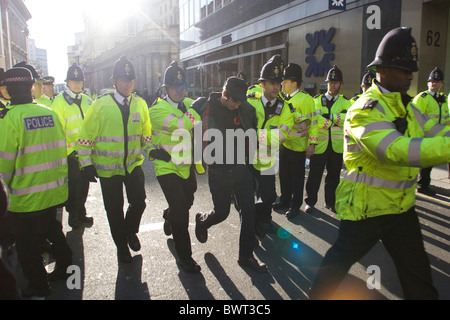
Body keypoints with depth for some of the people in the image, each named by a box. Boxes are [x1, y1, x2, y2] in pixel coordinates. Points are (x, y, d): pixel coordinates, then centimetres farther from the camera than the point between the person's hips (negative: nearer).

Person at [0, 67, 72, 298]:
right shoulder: (50, 113, -1)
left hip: (27, 196, -5)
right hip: (54, 191, 5)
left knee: (27, 244, 13)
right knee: (51, 229, 26)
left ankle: (38, 286, 27)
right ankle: (65, 268, 39)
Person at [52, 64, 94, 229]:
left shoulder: (87, 100, 9)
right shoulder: (59, 101, -8)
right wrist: (69, 148, -15)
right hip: (70, 152, -5)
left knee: (84, 183, 13)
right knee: (75, 184, 0)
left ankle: (81, 213, 29)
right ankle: (73, 215, 19)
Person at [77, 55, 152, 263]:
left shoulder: (140, 104, 2)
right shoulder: (100, 105, -9)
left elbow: (146, 132, 14)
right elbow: (86, 136, -6)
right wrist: (86, 164, -8)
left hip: (133, 164, 3)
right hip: (107, 168, -2)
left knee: (139, 203, 4)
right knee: (114, 209, 9)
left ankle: (131, 231, 36)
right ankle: (121, 245, 31)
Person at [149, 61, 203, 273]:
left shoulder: (190, 104, 4)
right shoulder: (157, 110, -14)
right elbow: (181, 124, -32)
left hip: (187, 166, 6)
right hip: (167, 167, -6)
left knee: (186, 202, 24)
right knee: (180, 214, -5)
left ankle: (169, 218, 58)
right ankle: (184, 257, 13)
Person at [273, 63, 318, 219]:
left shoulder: (305, 99, -13)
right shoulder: (283, 98, 9)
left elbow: (313, 122, -14)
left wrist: (312, 144, -17)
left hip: (298, 146, -7)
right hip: (284, 144, 7)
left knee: (297, 177, 6)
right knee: (284, 174, 16)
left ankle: (295, 205, 18)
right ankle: (285, 199, 33)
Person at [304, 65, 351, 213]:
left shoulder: (345, 102, 9)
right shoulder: (317, 100, 6)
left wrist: (330, 115, -19)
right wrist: (336, 121, -17)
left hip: (337, 146, 2)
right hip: (320, 145, -2)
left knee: (333, 176, 11)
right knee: (314, 175, 3)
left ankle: (330, 202, 24)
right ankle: (310, 202, 15)